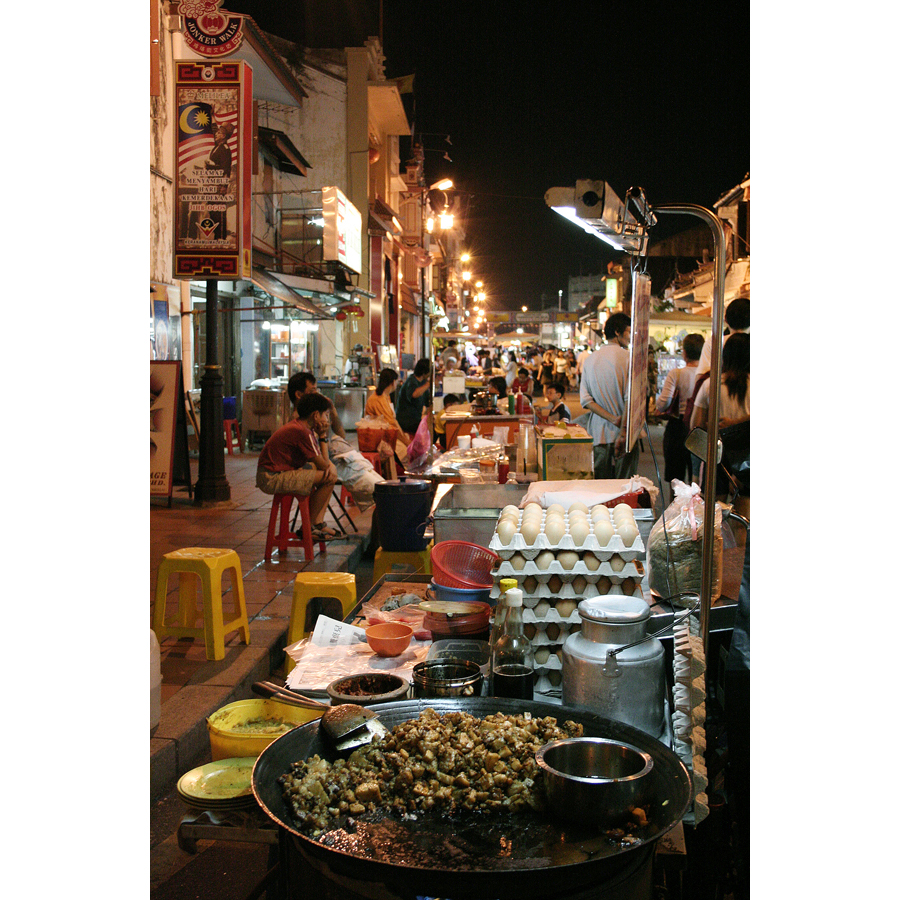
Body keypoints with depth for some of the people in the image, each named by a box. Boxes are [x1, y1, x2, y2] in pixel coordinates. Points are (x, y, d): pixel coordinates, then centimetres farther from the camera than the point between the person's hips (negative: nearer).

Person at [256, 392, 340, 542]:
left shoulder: (299, 426, 12)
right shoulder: (302, 432, -20)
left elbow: (323, 460, 16)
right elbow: (323, 465, -14)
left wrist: (330, 465, -4)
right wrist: (323, 436, -4)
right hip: (272, 479, -11)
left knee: (332, 471, 14)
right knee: (329, 477, -18)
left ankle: (318, 523, 8)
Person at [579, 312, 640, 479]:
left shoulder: (590, 359, 8)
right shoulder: (628, 357, -7)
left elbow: (585, 400, 0)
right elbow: (631, 400, -15)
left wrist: (613, 419, -6)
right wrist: (623, 433, -13)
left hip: (600, 433, 4)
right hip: (626, 434, -4)